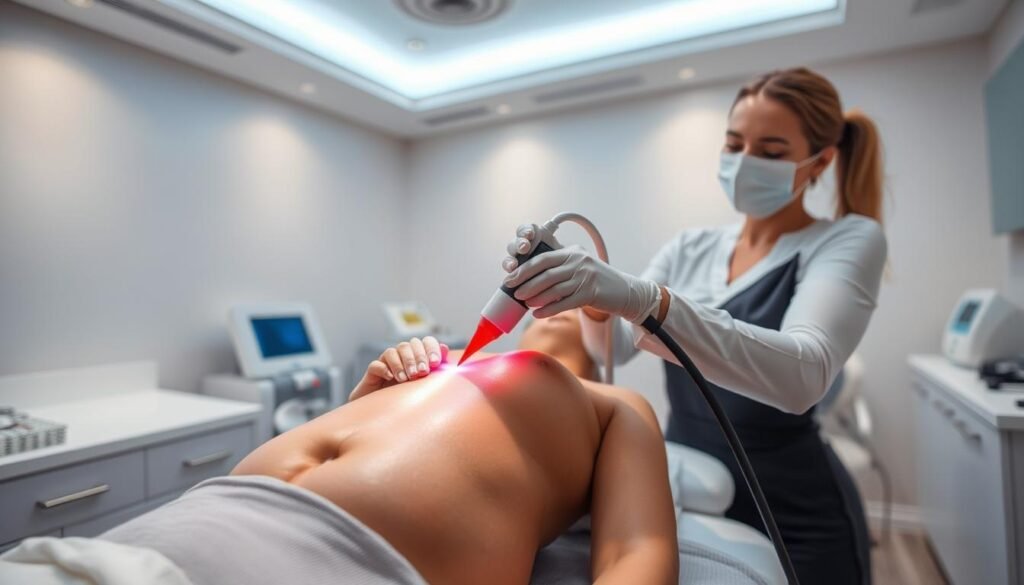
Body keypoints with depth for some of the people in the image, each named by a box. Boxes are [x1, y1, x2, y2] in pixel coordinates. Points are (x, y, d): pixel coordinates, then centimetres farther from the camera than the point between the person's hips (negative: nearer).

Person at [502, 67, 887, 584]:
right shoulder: (690, 248, 2)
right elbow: (612, 349, -5)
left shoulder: (847, 240, -12)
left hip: (792, 522, -4)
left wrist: (643, 299, -44)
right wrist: (595, 301, -27)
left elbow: (803, 376, -31)